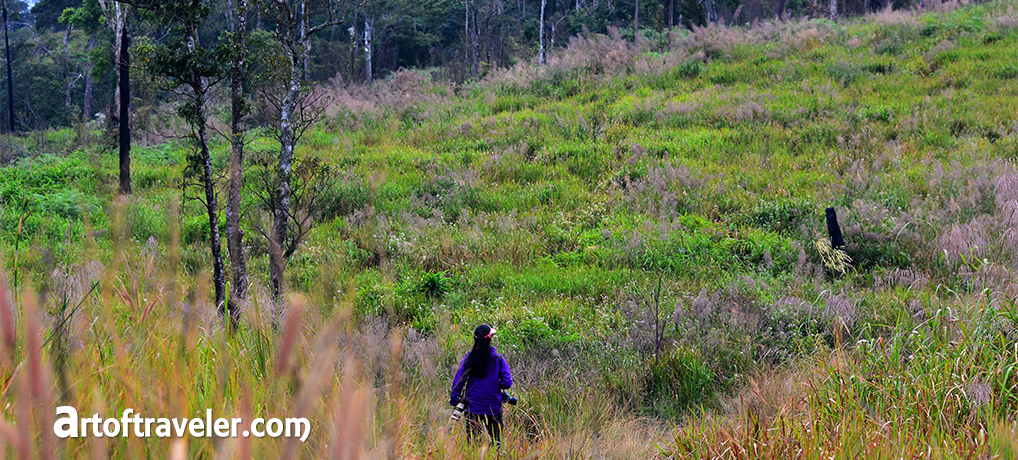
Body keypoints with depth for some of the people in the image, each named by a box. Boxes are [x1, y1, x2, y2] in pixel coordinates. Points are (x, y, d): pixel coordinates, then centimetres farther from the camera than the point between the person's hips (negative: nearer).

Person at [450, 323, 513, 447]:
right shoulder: (498, 359, -8)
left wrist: (454, 401, 7)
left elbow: (458, 382, -3)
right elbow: (507, 382, -9)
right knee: (496, 442, 9)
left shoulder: (468, 359, -5)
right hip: (493, 408, -1)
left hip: (473, 408, 1)